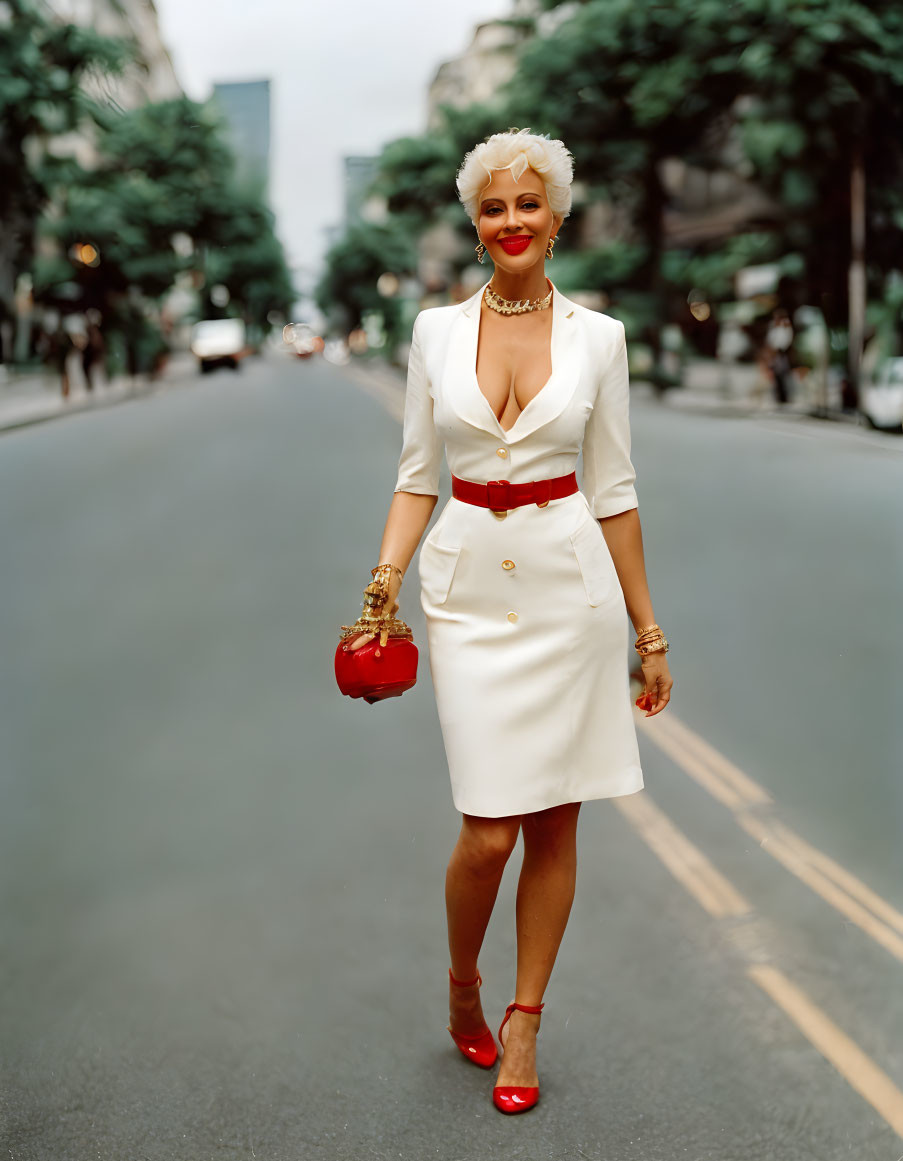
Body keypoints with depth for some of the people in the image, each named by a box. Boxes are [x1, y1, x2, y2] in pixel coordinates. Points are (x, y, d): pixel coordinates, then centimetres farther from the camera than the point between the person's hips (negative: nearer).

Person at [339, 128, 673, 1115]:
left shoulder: (596, 337, 2)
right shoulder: (436, 330, 5)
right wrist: (384, 584, -6)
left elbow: (613, 490, 5)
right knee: (488, 830, -5)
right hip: (471, 589, 0)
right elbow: (416, 476, 8)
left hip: (570, 586, 0)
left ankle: (523, 1021, 24)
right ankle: (461, 985, 25)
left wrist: (647, 631, 6)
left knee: (554, 823, 6)